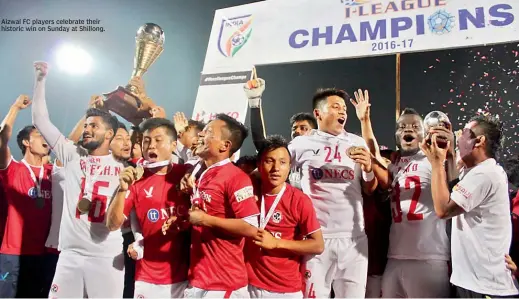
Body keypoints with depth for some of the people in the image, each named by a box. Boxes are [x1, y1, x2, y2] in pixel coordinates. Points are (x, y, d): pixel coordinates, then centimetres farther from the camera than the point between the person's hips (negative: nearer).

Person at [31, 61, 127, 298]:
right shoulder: (72, 156, 7)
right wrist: (41, 79, 4)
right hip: (70, 253, 2)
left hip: (107, 256, -2)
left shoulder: (123, 167, 4)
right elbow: (40, 120, 7)